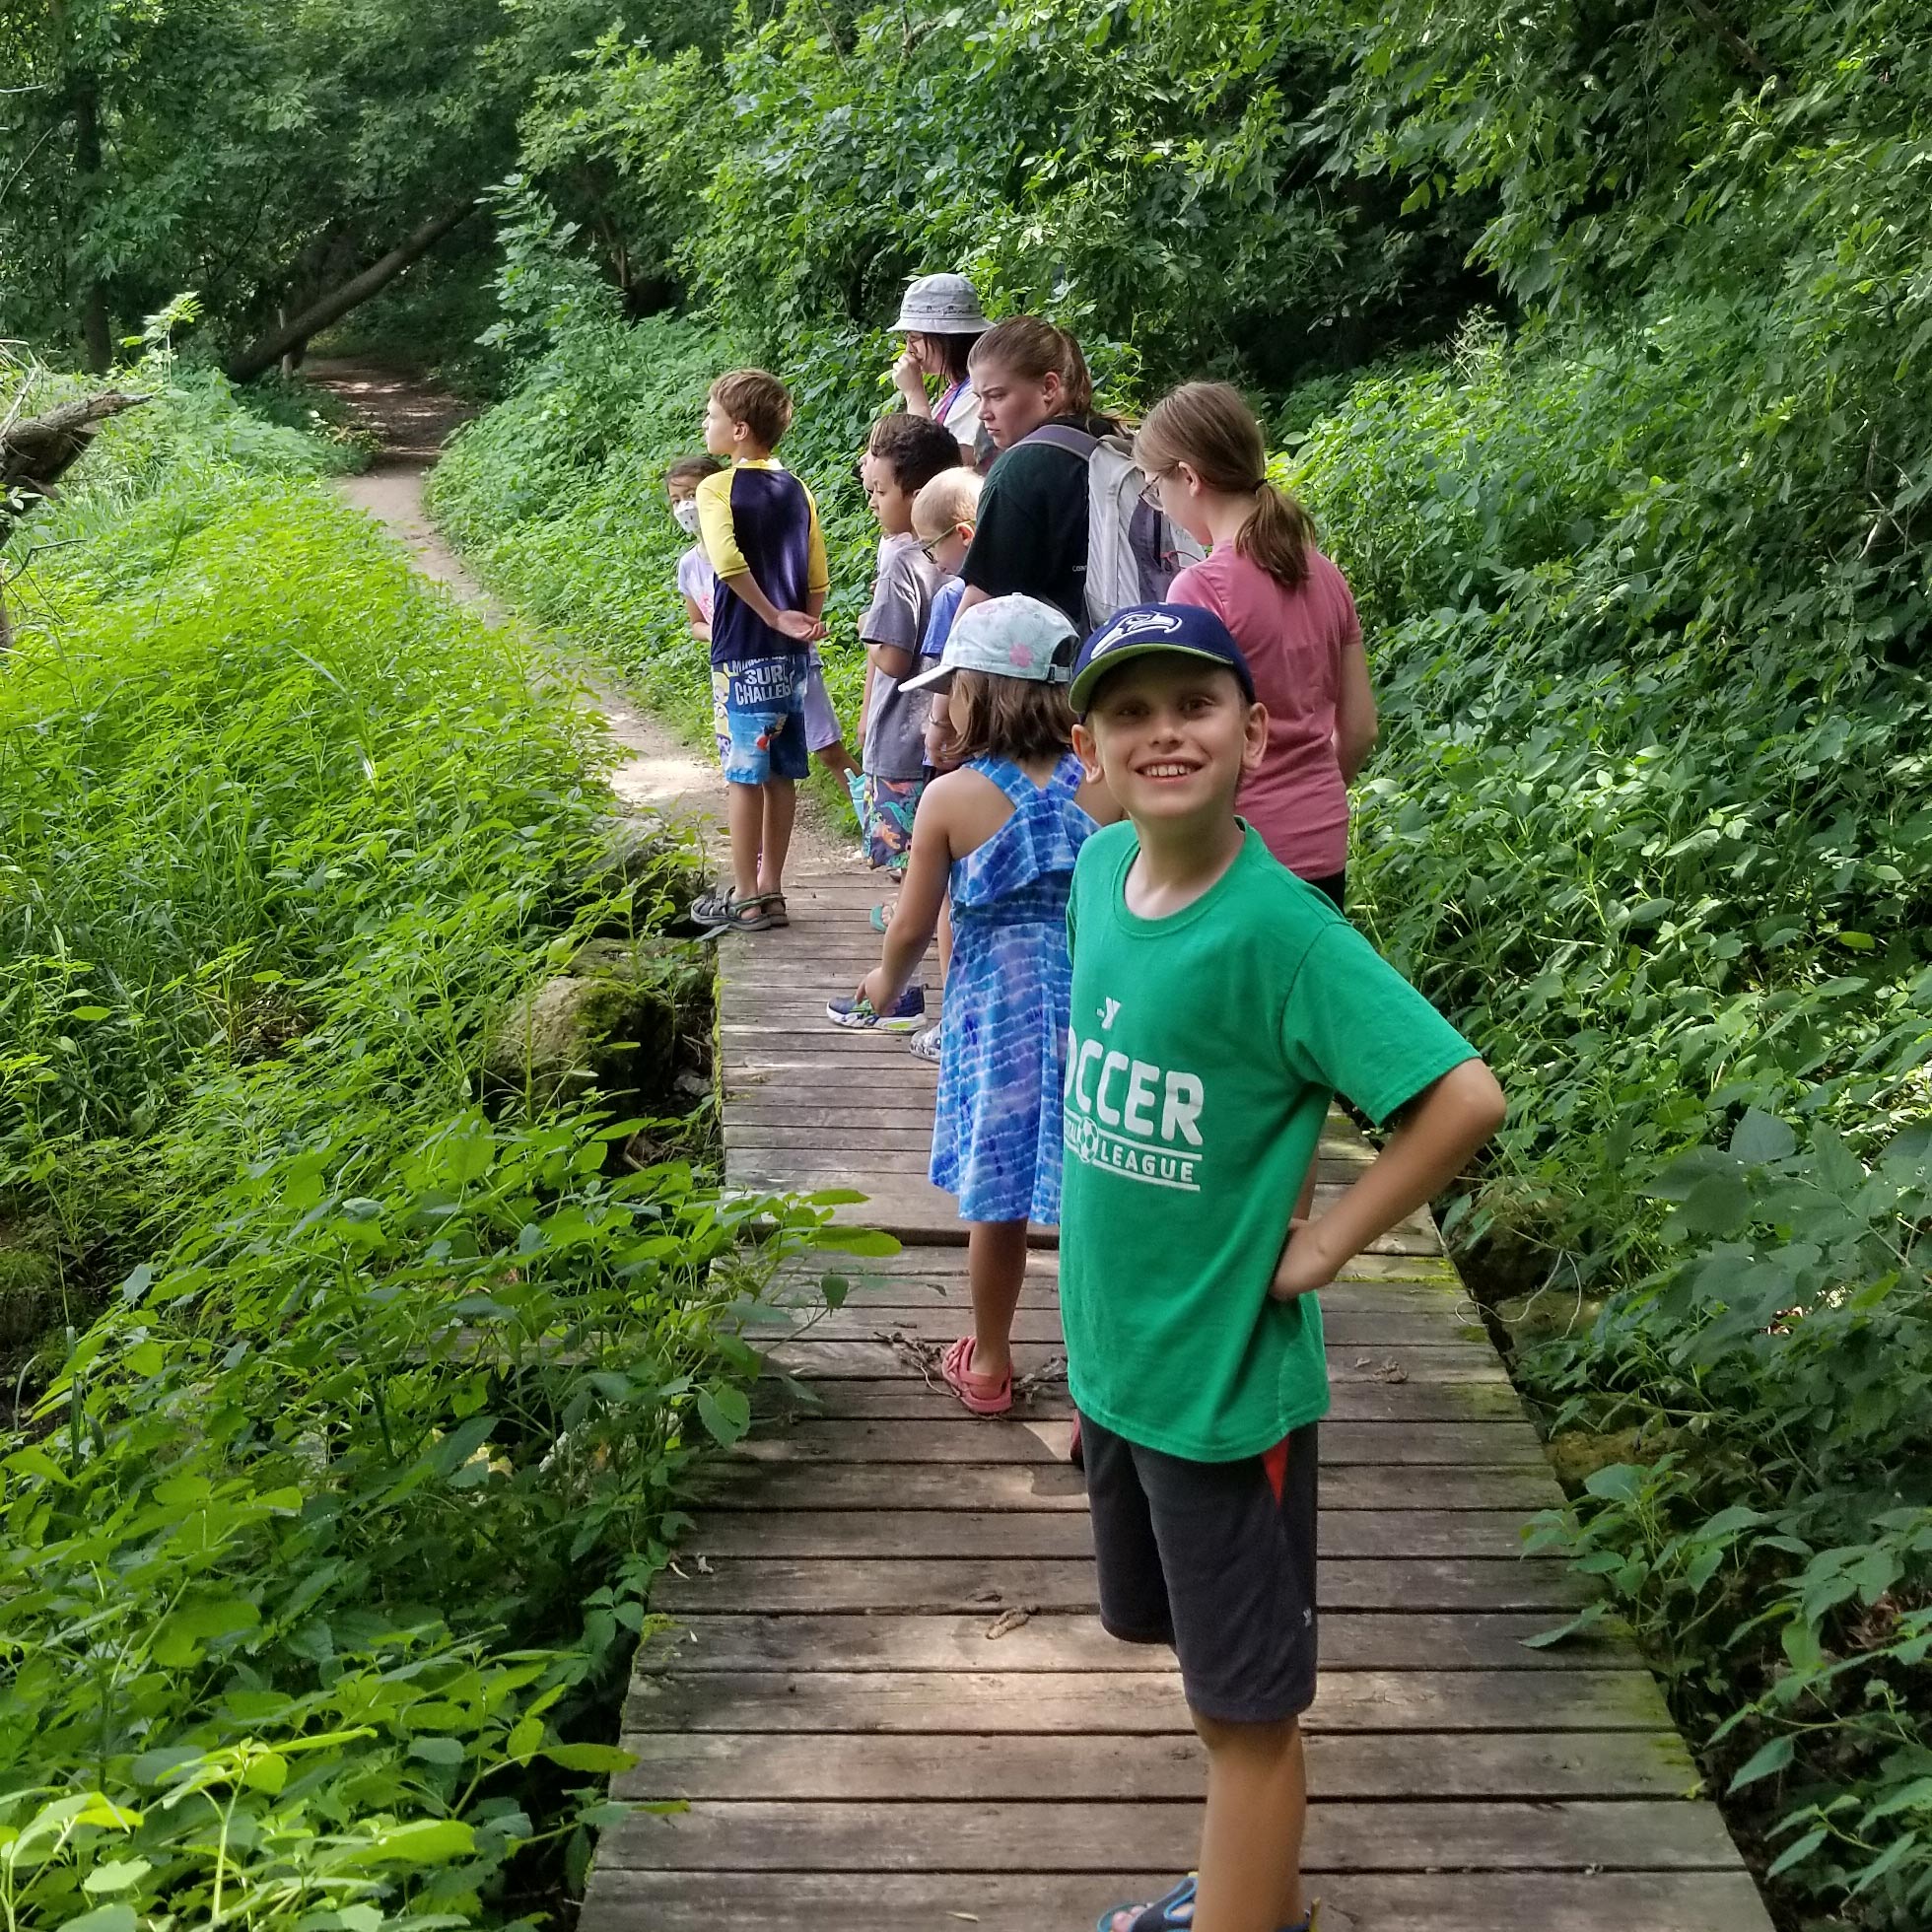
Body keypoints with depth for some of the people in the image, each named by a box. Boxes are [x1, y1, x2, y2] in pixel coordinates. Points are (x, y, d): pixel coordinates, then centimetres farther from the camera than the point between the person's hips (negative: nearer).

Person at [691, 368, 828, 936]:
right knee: (780, 773, 11)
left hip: (744, 653, -6)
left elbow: (729, 563, -24)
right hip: (790, 655, 6)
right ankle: (771, 889, 18)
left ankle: (747, 898, 3)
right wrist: (803, 627, 13)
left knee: (743, 772, -1)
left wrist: (773, 617, -17)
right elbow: (817, 581, 8)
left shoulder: (718, 489, -9)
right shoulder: (798, 491, 9)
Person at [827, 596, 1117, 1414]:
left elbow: (913, 927, -3)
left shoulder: (950, 799, -11)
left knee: (998, 1201, 15)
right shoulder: (1103, 787, -5)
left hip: (995, 1019, -1)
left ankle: (988, 1365, 34)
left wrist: (884, 985, 18)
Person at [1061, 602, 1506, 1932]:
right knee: (1187, 1641, 24)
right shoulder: (1101, 867, -2)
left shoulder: (1280, 928, -23)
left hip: (1226, 1375, -8)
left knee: (1246, 1705, 8)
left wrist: (1321, 1245, -19)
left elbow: (1466, 1097, -26)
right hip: (1113, 1353, 8)